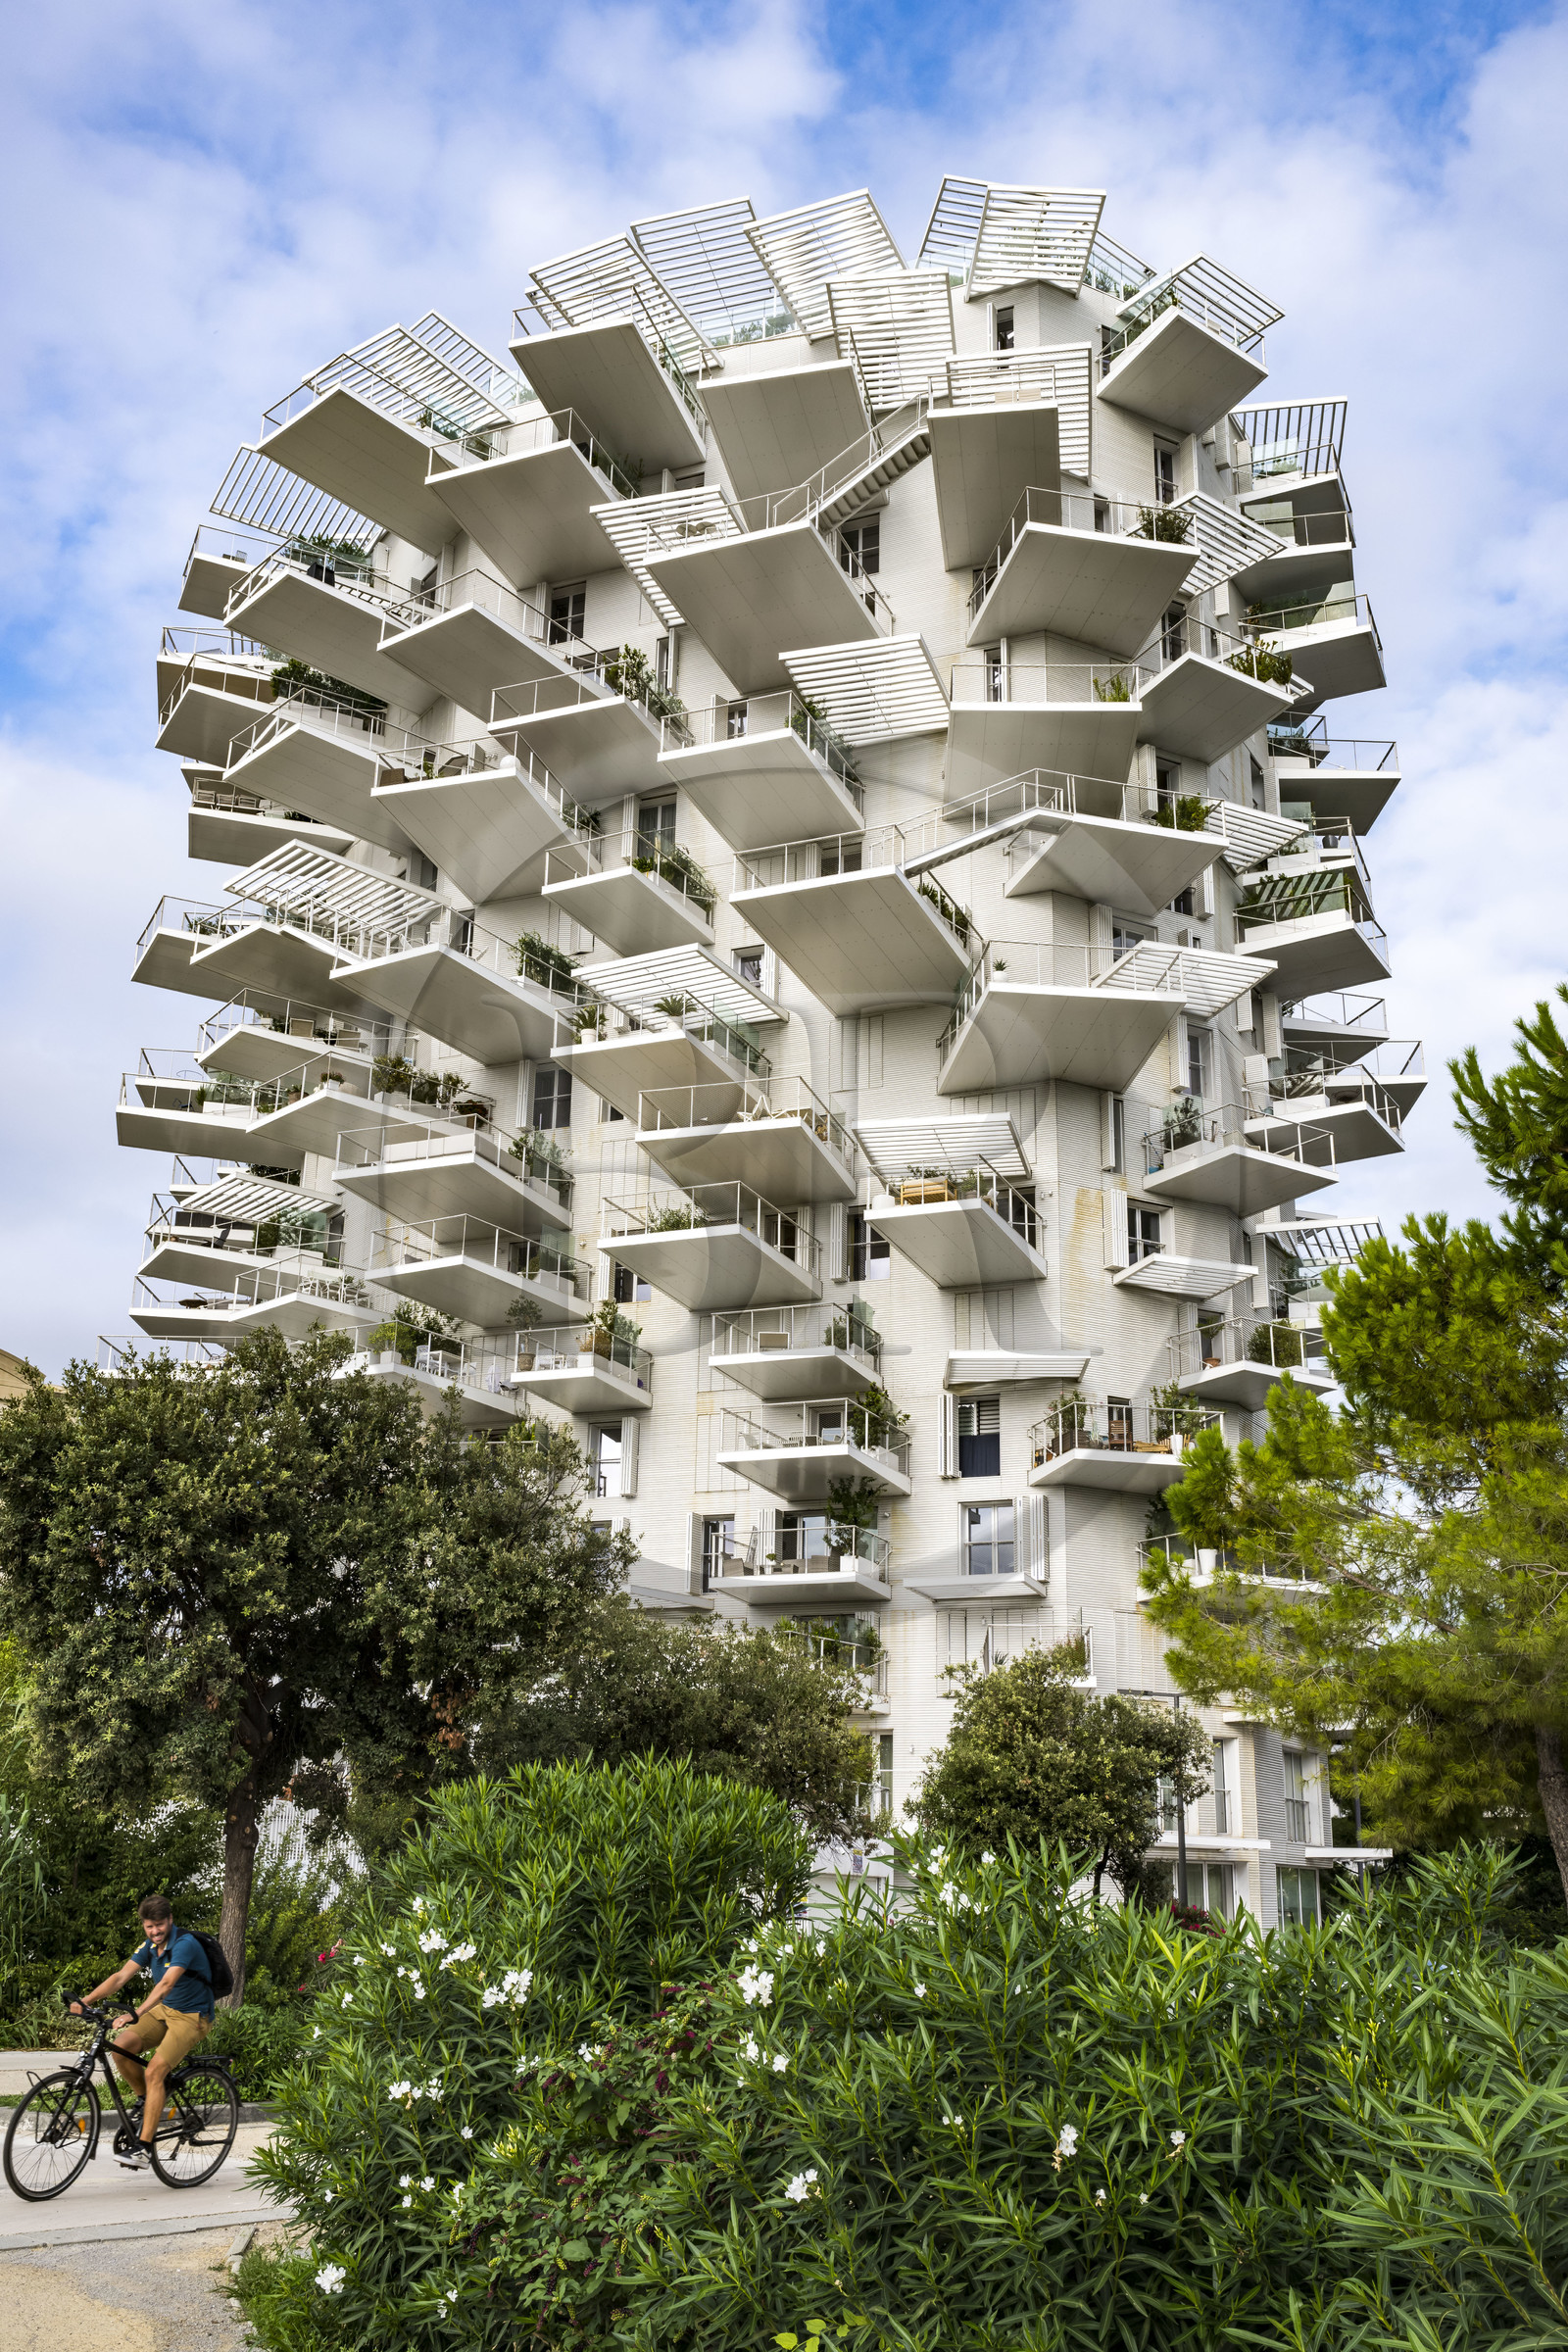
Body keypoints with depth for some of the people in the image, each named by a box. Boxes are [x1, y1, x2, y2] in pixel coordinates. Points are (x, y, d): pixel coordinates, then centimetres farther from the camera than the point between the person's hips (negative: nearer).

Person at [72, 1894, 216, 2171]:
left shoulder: (185, 1944, -22)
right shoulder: (149, 1946, 2)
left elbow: (166, 1984, -35)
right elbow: (121, 1976, -5)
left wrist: (136, 2014, -47)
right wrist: (86, 2001, -19)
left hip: (192, 2017, -7)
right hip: (164, 2011, 7)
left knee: (154, 2071, -22)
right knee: (120, 2048, -14)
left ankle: (143, 2150, -18)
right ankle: (147, 2101, 8)